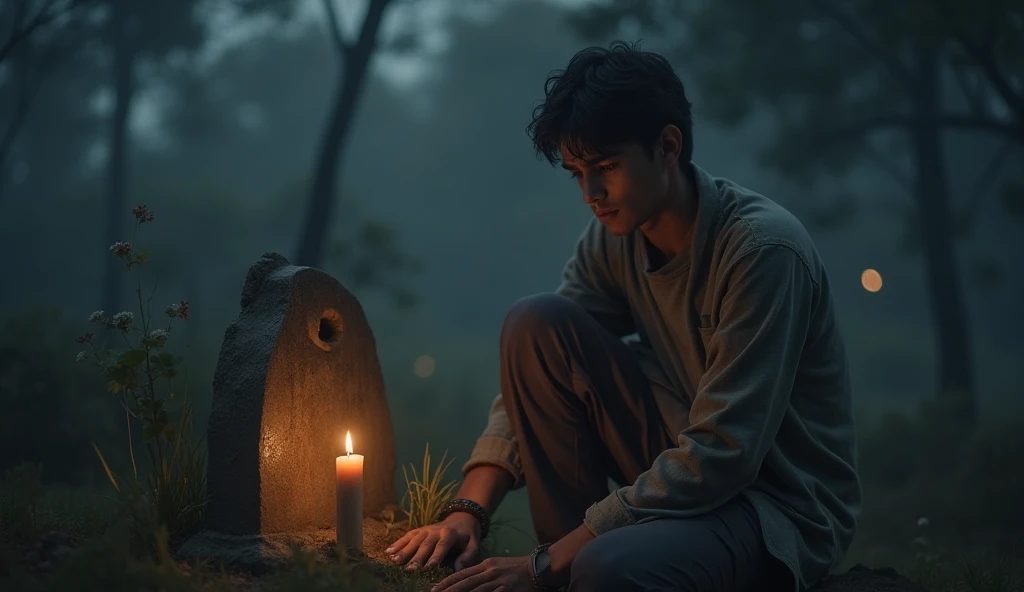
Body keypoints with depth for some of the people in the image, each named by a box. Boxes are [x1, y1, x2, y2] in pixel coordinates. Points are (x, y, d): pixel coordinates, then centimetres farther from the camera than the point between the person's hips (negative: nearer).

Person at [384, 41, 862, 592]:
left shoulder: (763, 249, -24)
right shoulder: (613, 238, -2)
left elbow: (722, 456, -27)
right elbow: (534, 372, 2)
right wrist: (469, 510, -14)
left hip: (784, 504, -7)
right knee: (535, 322, -11)